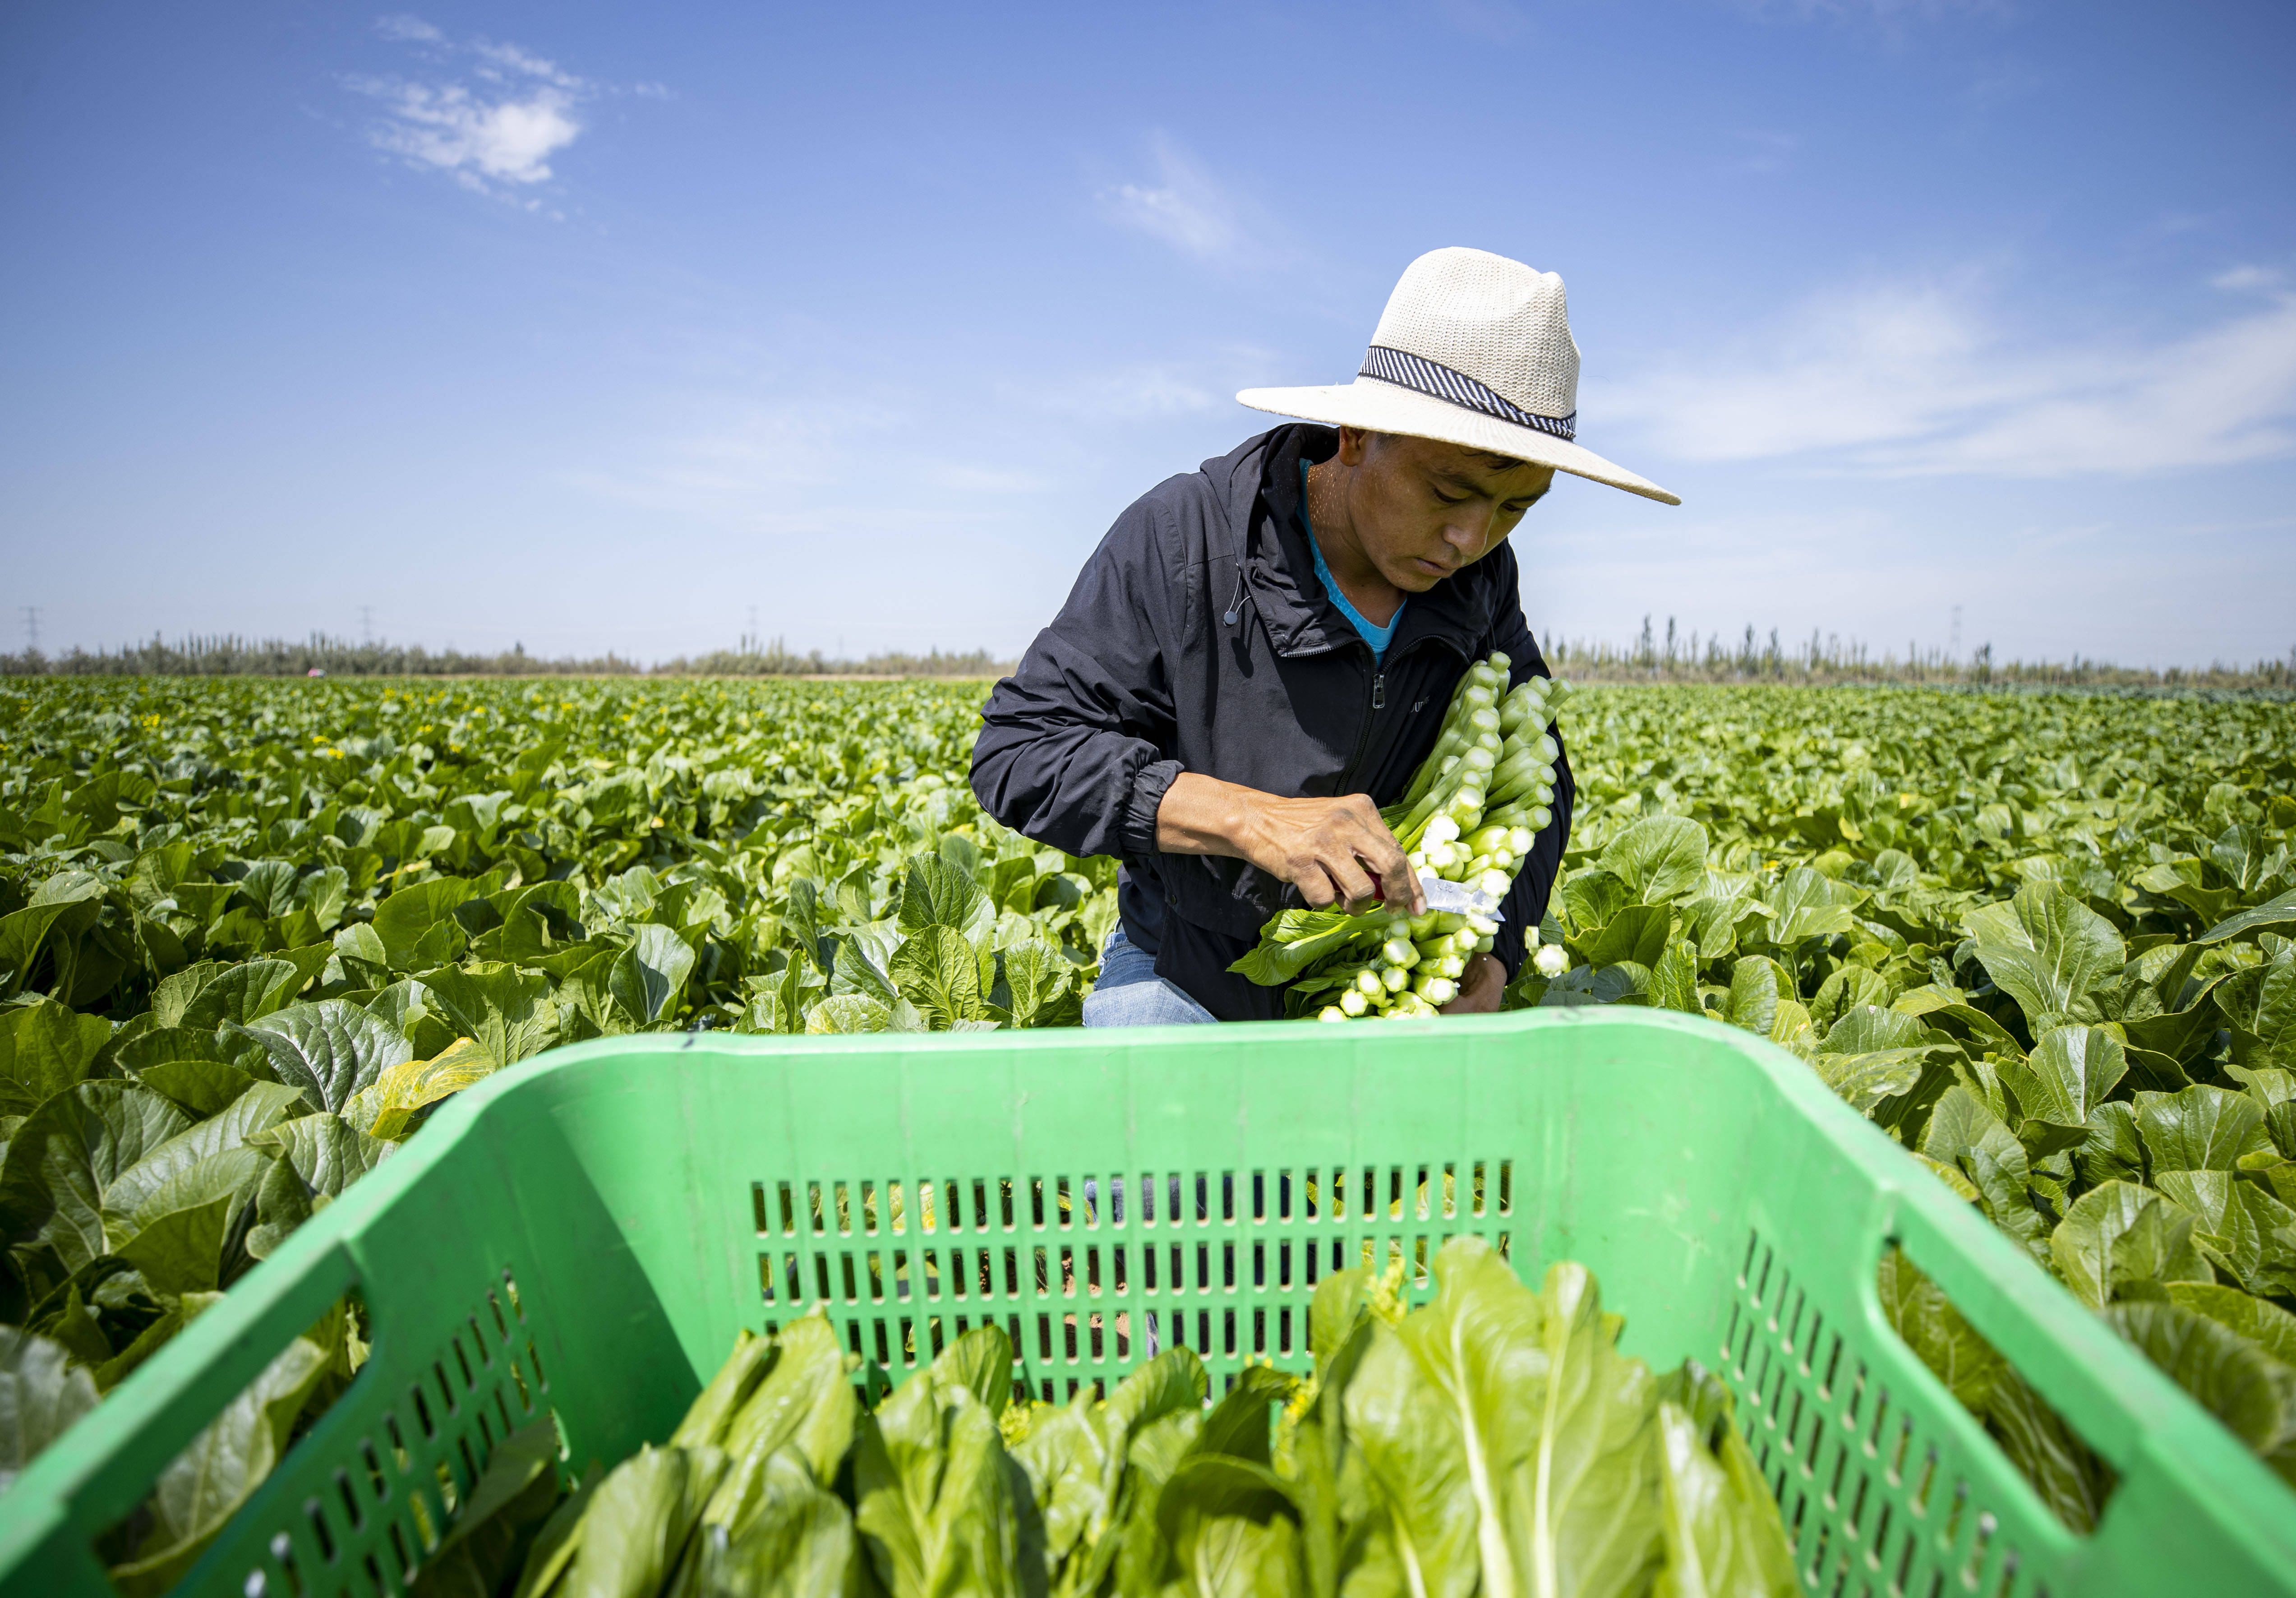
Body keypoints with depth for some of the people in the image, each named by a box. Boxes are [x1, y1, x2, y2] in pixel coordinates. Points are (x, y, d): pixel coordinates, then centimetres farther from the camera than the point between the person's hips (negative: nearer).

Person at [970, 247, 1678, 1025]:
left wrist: (1492, 954, -19)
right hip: (1193, 979, -3)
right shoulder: (1182, 540, -22)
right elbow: (1018, 753, -24)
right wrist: (1244, 816, -37)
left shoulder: (1480, 578, -7)